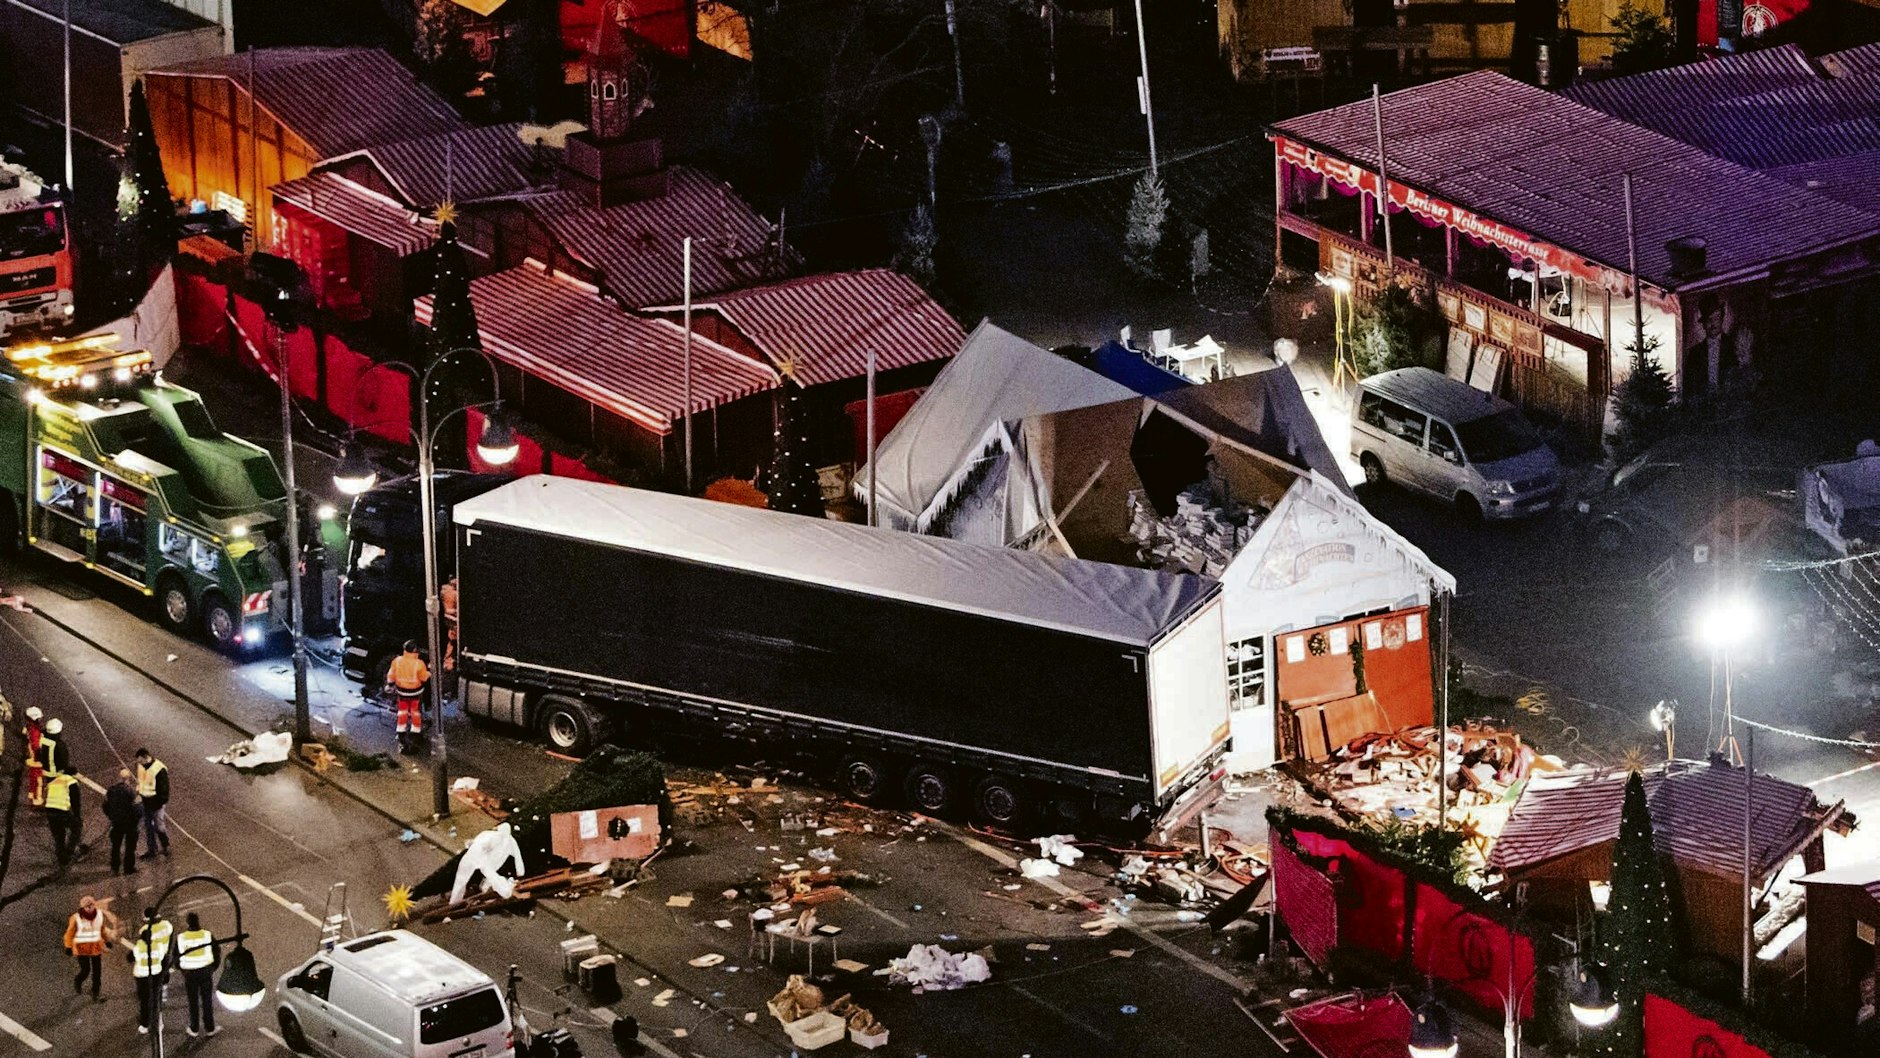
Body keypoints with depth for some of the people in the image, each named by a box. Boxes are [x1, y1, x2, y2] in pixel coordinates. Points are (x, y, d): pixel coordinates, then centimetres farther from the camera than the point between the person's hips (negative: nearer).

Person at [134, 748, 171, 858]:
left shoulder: (159, 769, -25)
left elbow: (164, 788, -18)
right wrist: (139, 794, 9)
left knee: (159, 826, 4)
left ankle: (166, 846, 28)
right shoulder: (141, 766, -2)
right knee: (148, 826, 14)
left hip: (156, 803, -7)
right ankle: (151, 850, 26)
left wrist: (163, 803, -16)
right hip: (145, 801, 7)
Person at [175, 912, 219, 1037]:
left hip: (189, 973, 0)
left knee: (193, 1002, 12)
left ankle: (194, 1029, 18)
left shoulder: (181, 938, -9)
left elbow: (176, 957, -2)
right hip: (206, 972, 0)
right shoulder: (208, 935, -9)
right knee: (207, 1001, 10)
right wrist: (212, 968, 15)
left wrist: (182, 969, 16)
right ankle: (210, 1028, 14)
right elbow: (216, 955, -2)